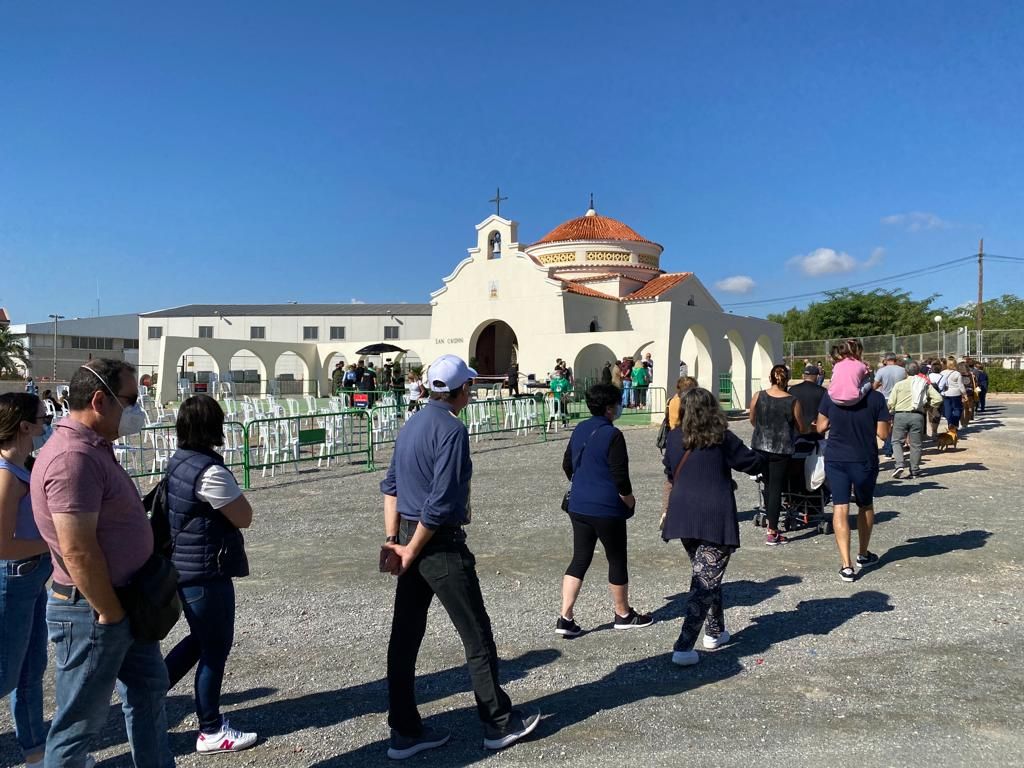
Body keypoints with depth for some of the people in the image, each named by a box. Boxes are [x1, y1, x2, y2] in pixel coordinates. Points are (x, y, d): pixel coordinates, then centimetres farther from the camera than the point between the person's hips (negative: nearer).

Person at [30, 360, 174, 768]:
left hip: (123, 602, 10)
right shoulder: (73, 457, -25)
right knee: (80, 719, 7)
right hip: (93, 612, -10)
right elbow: (77, 551, -28)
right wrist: (110, 613, -18)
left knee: (149, 689, 21)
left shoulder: (93, 447, 8)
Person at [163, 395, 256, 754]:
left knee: (201, 638, 25)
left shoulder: (178, 461, 4)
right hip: (206, 572, -9)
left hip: (183, 566, 9)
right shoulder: (210, 471, -24)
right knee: (215, 648, 7)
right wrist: (232, 497, 0)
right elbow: (244, 517, -15)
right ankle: (211, 731, 21)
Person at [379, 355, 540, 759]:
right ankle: (500, 724, 20)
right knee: (477, 635, 6)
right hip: (440, 544, -8)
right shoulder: (452, 429, -17)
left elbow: (391, 485, 12)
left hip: (410, 540, 9)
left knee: (405, 637, 12)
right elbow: (442, 502, -21)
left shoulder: (412, 425, 10)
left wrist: (393, 540, 8)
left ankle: (405, 732, 23)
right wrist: (411, 551, -12)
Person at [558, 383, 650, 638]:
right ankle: (623, 614, 26)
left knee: (579, 559, 10)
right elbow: (620, 476, -18)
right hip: (607, 510, -7)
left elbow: (567, 466, 16)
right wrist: (630, 502, -2)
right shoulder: (612, 435, -16)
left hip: (578, 507, 7)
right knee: (617, 560, 10)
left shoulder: (579, 430, 7)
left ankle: (566, 617, 6)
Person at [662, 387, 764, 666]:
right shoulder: (721, 438, -8)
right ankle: (683, 648, -8)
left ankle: (714, 631, 35)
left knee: (703, 575, 23)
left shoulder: (675, 437, 2)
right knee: (706, 581, -1)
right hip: (715, 519, -4)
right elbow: (755, 464, -1)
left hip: (683, 517, 5)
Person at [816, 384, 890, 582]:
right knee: (866, 506, 21)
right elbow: (883, 433, -7)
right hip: (865, 460, 0)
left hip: (835, 459, 0)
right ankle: (863, 554, 37)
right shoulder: (876, 397, -8)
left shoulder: (830, 395, -5)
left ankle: (846, 565, -9)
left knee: (840, 508, -1)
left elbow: (821, 427, 1)